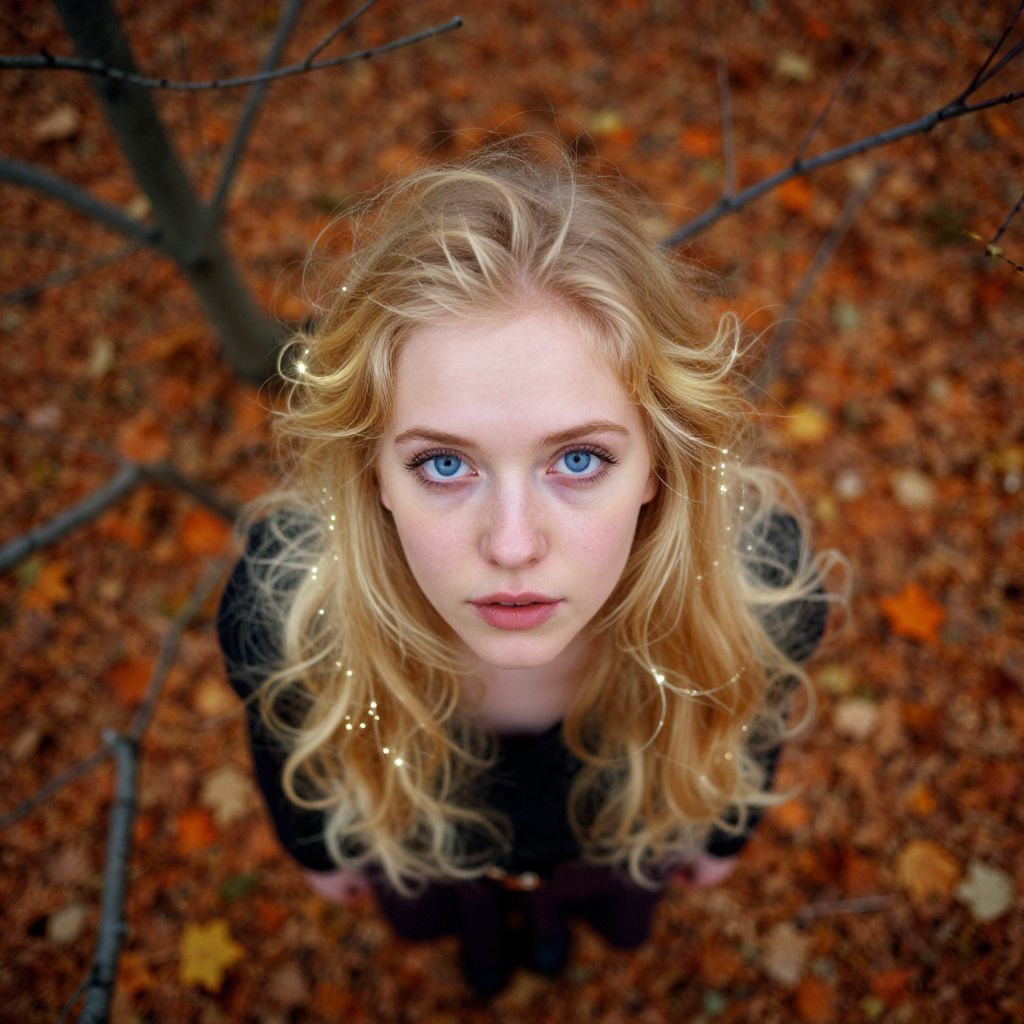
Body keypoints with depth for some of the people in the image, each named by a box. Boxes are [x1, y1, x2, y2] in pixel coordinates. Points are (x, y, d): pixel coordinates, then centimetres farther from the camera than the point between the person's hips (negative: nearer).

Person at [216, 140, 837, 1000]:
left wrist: (727, 831, 6)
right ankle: (478, 923, 77)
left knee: (613, 902, 38)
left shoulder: (764, 579, -40)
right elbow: (284, 748, -16)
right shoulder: (280, 605, -42)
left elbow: (752, 718, -14)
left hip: (624, 833, 1)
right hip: (417, 843, 0)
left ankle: (557, 908, 77)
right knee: (440, 906, 38)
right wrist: (318, 850, 4)